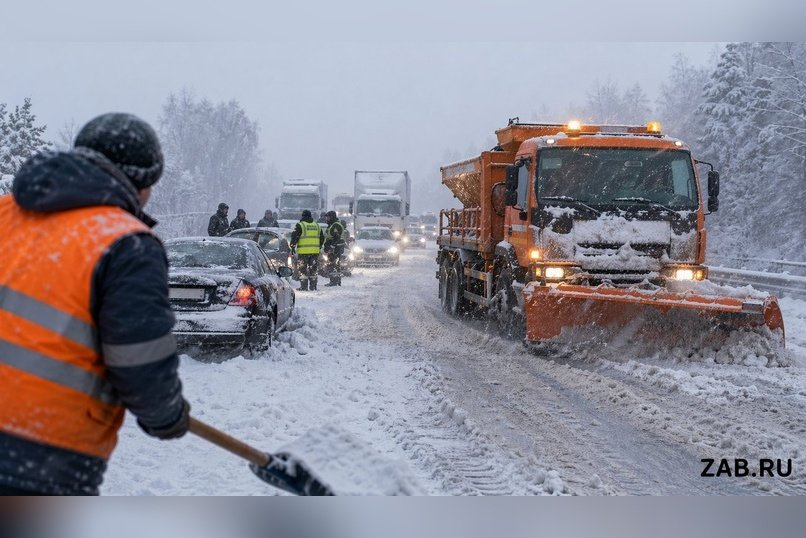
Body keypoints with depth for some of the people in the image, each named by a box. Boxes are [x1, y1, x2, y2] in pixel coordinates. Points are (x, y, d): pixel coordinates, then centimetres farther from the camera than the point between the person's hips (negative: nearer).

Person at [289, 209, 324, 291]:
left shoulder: (300, 225, -4)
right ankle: (313, 287, 11)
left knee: (303, 269, 0)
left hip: (303, 251, -5)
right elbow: (322, 238, 20)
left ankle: (304, 287, -3)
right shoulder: (317, 225, 14)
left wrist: (292, 246, 0)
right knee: (313, 269, 10)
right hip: (315, 251, 5)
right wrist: (319, 247, 29)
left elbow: (294, 237, -7)